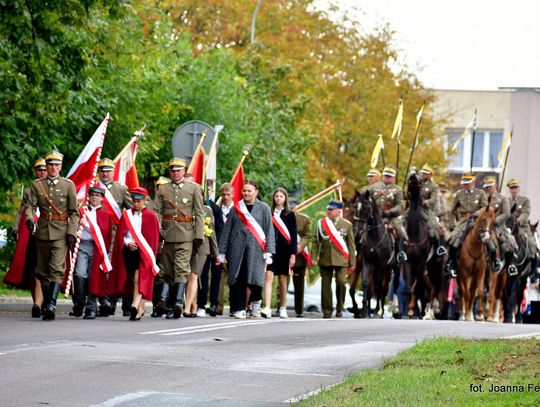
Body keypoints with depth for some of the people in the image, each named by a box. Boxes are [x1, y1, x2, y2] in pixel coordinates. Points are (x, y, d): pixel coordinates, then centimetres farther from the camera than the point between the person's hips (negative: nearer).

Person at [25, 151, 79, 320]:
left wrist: (72, 233, -7)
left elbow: (74, 212, 3)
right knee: (42, 270, 9)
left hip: (61, 232, -3)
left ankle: (51, 305, -26)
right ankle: (46, 303, 21)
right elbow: (31, 205, -2)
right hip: (42, 232, 3)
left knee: (57, 268, -17)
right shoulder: (37, 185, 8)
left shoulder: (68, 185, 4)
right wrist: (29, 218, -23)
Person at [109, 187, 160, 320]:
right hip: (128, 251, 4)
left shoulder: (151, 217, 4)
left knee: (138, 279, -16)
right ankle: (140, 308, 17)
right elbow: (121, 234, 8)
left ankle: (135, 306, -27)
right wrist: (128, 243, -9)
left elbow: (154, 238, 4)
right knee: (132, 280, 7)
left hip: (143, 252, -4)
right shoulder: (126, 215, 11)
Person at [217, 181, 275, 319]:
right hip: (237, 248, 2)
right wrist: (222, 252, 8)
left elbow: (269, 230, 6)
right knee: (238, 279, -4)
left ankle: (256, 300, 16)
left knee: (255, 276, -13)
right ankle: (239, 308, 3)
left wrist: (268, 251, -4)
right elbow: (227, 230, 13)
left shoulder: (263, 209, 9)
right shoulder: (236, 208, 12)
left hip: (255, 248, -2)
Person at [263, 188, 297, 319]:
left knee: (283, 280, 6)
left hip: (284, 250, 0)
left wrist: (293, 254, -5)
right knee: (268, 276, -13)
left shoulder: (290, 215, 6)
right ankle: (267, 308, -21)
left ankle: (282, 308, 15)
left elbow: (293, 235, 3)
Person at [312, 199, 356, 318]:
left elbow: (351, 244, 7)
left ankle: (339, 308, 5)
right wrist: (314, 257, 0)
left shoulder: (347, 225, 6)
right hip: (325, 259, 2)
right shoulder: (321, 223, 9)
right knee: (326, 285, 2)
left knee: (341, 282, -12)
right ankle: (327, 311, 9)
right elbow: (316, 242, 9)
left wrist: (352, 262, 3)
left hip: (341, 259, -2)